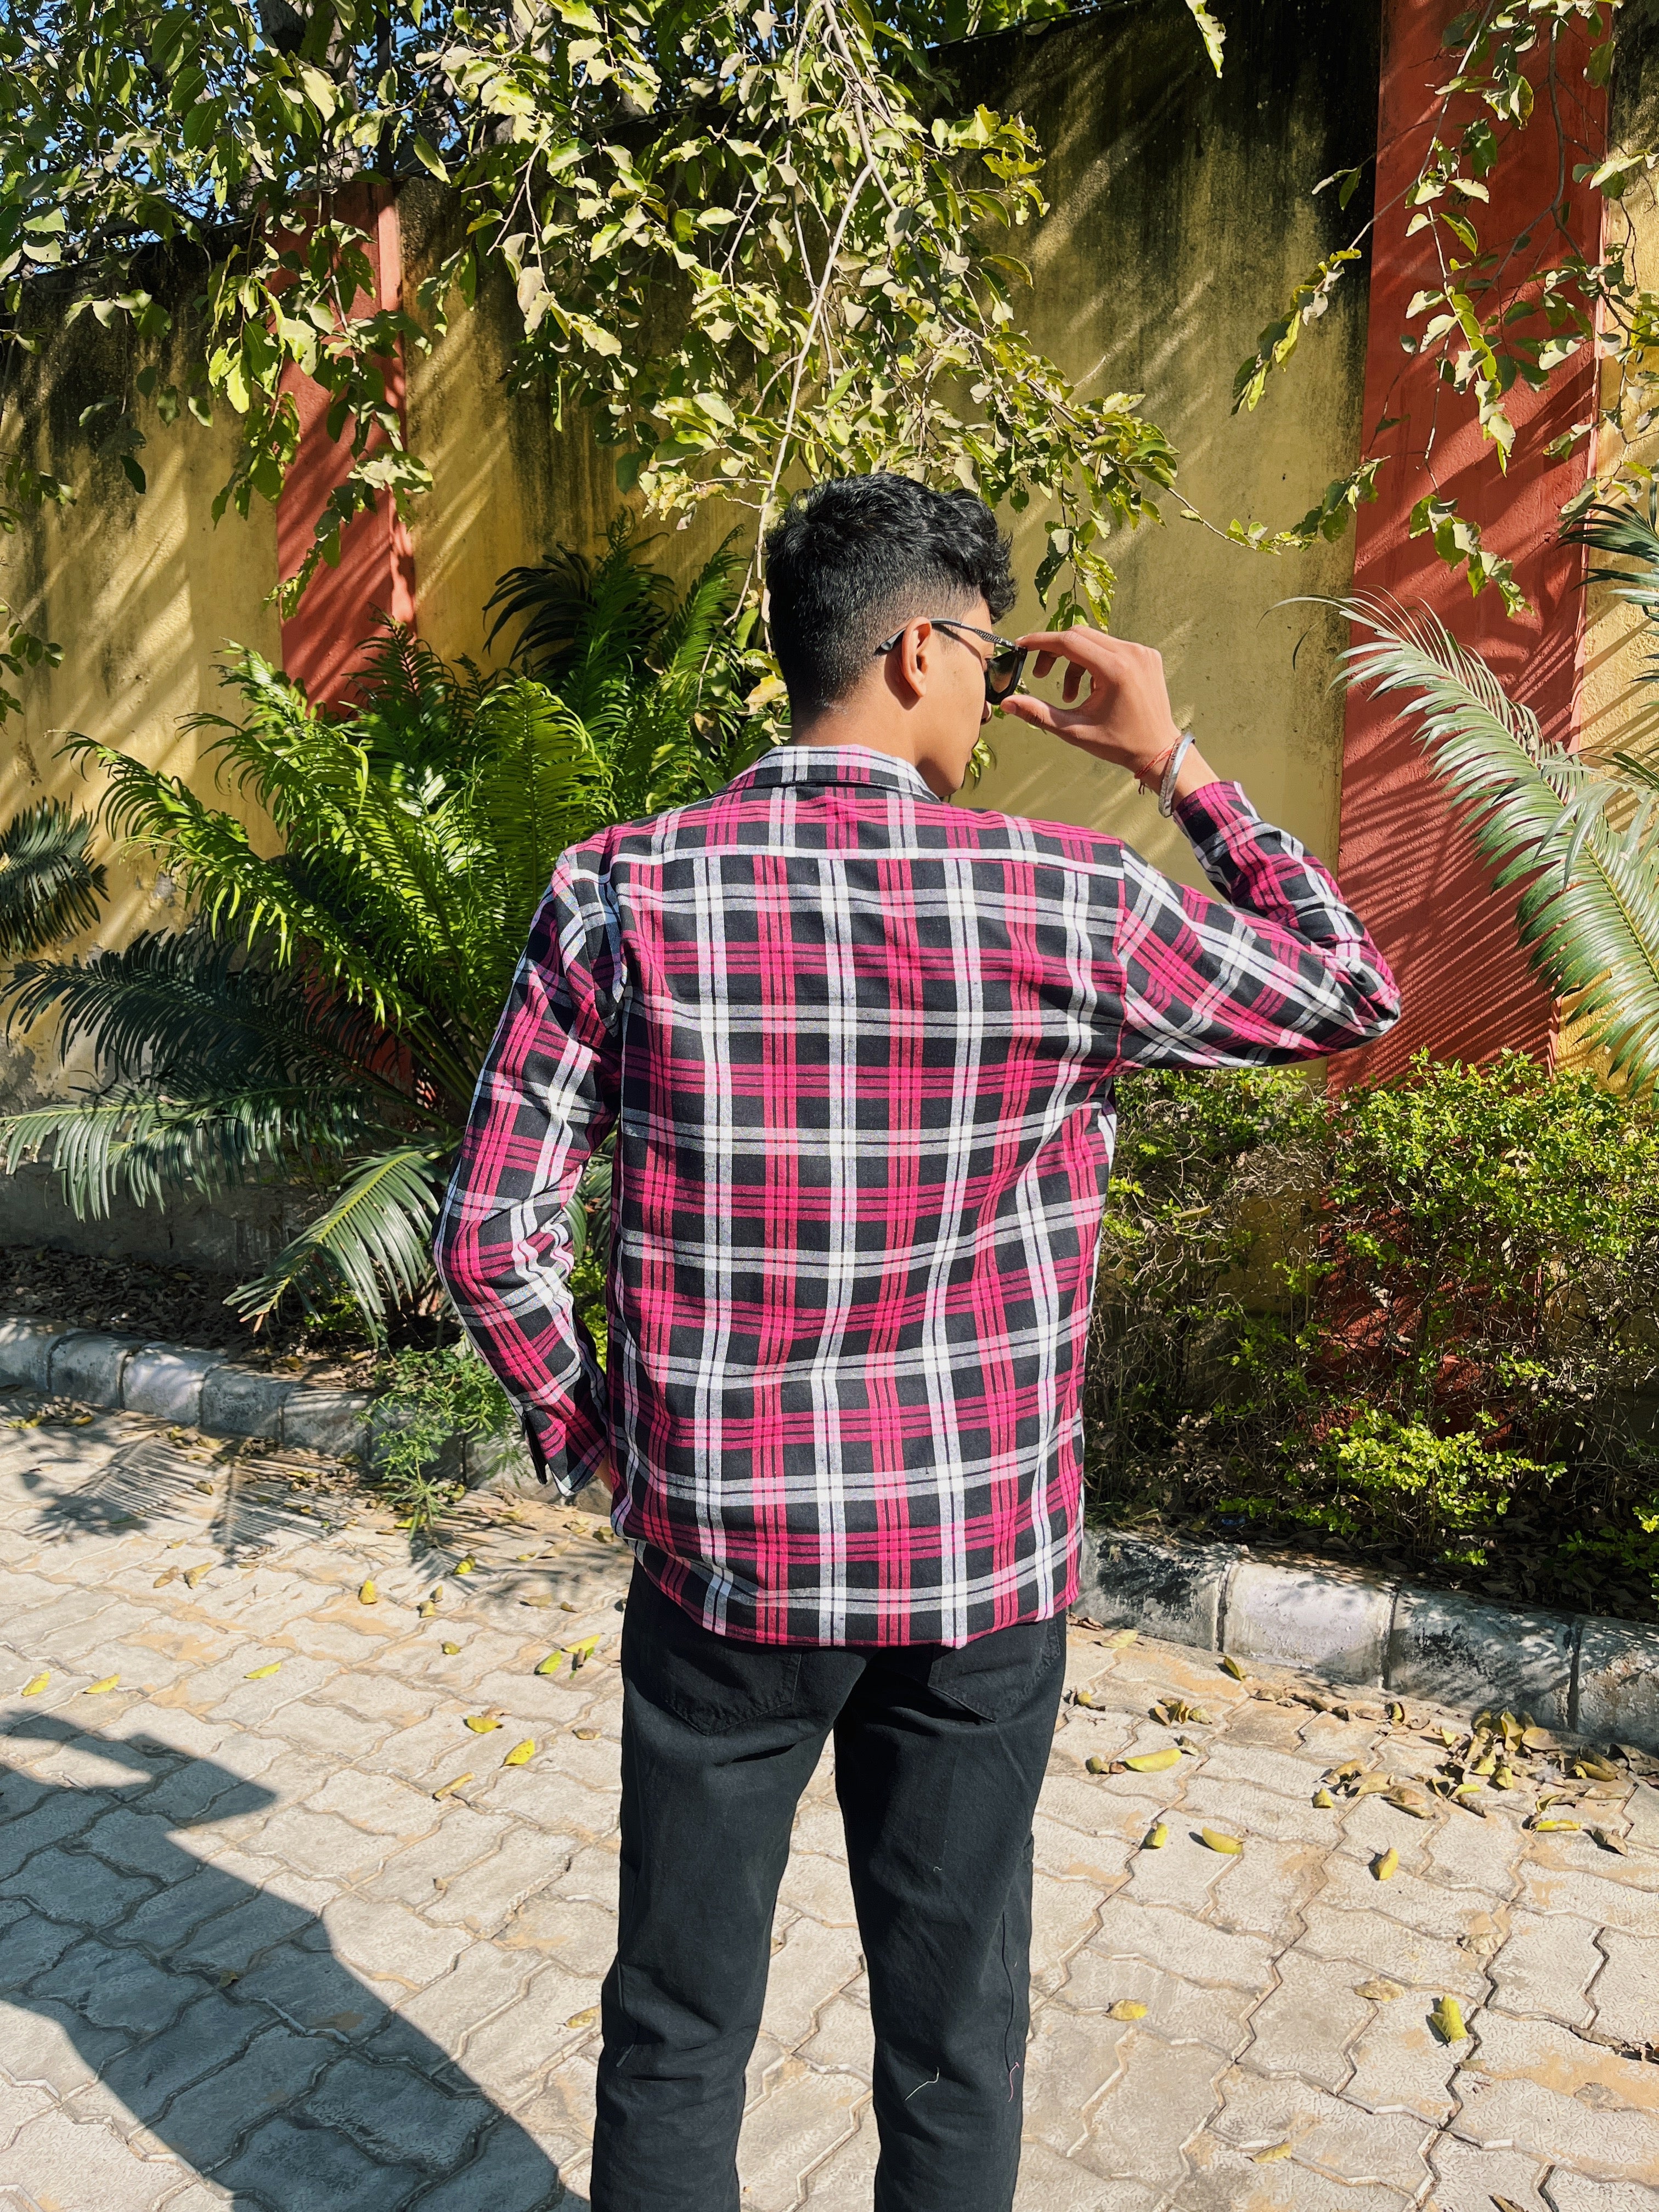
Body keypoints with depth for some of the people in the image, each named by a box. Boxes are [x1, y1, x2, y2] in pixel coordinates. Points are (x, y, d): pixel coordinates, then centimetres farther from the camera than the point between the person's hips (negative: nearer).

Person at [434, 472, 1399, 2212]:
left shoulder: (620, 896, -9)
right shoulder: (1066, 906, -13)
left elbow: (490, 1239, -8)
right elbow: (1353, 993, 5)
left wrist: (579, 1431, 9)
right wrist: (1174, 765, 8)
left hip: (718, 1556, 1)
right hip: (981, 1570, 0)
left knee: (677, 2026, 20)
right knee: (954, 2039, 21)